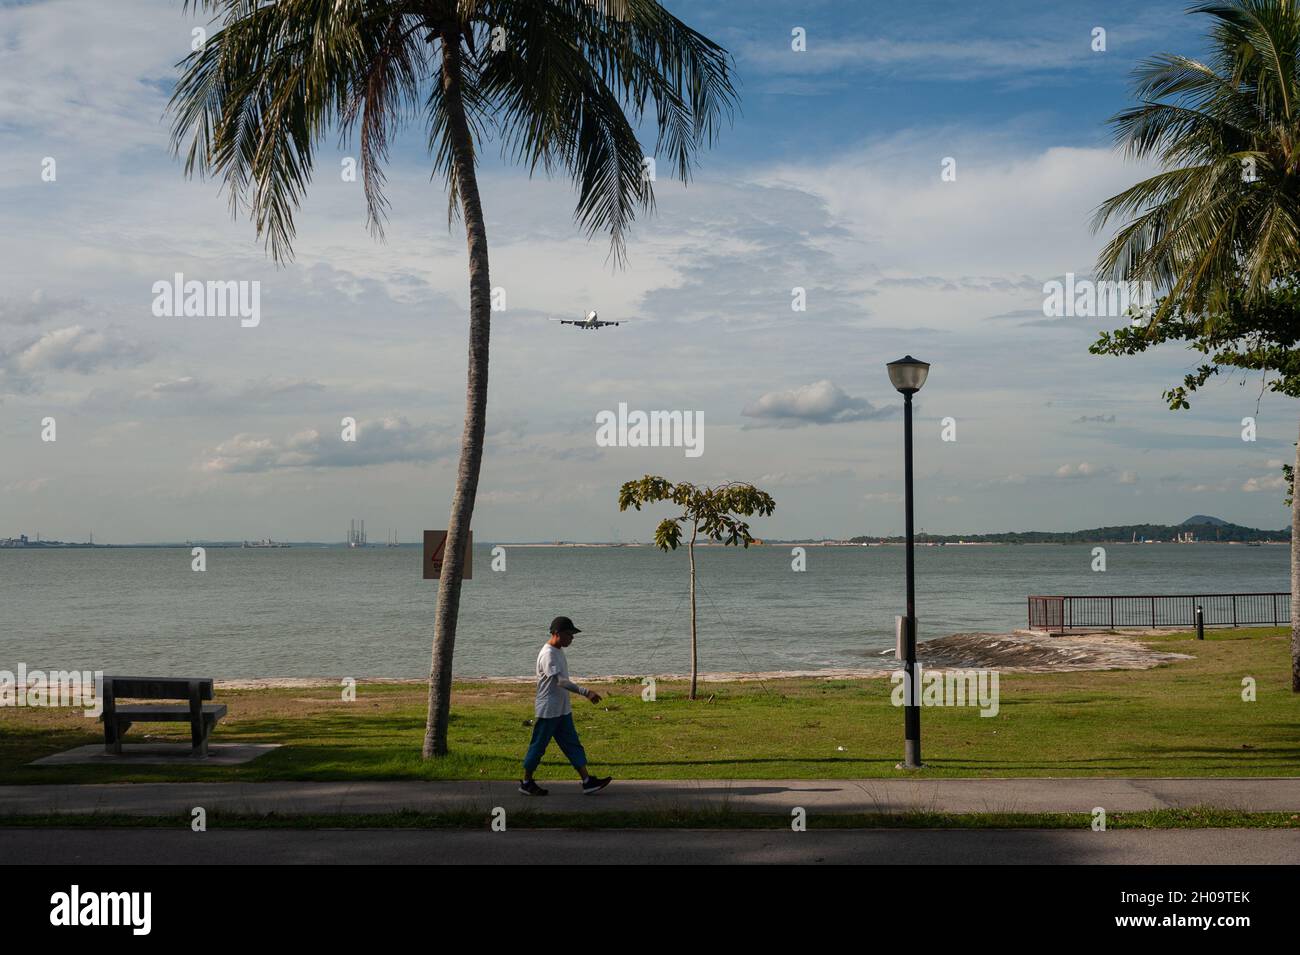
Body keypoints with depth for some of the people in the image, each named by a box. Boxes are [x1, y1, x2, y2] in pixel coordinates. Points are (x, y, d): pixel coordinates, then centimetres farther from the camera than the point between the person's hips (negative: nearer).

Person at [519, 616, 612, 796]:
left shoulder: (558, 652, 11)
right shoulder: (548, 654, -21)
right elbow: (561, 681, -31)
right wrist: (586, 692, -37)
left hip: (562, 710, 9)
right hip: (548, 711, -9)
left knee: (573, 745, 6)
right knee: (538, 747, 2)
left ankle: (587, 781, 6)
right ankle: (526, 783, 15)